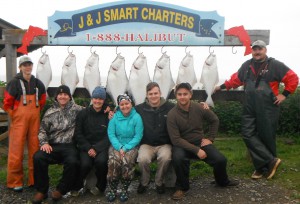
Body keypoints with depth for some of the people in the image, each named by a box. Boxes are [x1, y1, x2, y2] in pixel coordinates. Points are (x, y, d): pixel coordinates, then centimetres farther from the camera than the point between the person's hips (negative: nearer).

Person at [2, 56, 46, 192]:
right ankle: (15, 182, 10)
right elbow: (7, 103, -1)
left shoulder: (38, 83, 10)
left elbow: (42, 100, 22)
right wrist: (14, 114, 0)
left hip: (34, 120, 4)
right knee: (16, 150, -3)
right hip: (19, 120, -4)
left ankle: (34, 179, 19)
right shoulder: (14, 83, -3)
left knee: (35, 148, 7)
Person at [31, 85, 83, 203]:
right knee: (38, 157, -26)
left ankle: (61, 190, -5)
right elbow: (42, 129, 12)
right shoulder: (50, 112, 13)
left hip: (69, 146, -2)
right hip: (53, 146, 2)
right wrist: (44, 142, -5)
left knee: (72, 162, -33)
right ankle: (42, 190, -6)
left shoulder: (76, 109, 7)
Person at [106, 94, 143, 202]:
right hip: (116, 145, 1)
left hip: (131, 146, -1)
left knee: (127, 161, -30)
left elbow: (138, 136, -6)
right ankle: (112, 189, -5)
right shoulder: (114, 117, 1)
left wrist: (126, 148, -16)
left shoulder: (137, 117, -4)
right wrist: (119, 147, -14)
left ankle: (124, 190, -8)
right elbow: (111, 134, -1)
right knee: (113, 161, -28)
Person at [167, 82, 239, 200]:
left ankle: (222, 181, 23)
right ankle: (182, 187, -8)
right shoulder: (172, 115, -16)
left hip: (200, 142, 3)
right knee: (178, 158, -36)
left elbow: (214, 120, 12)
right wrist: (196, 150, -24)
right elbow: (176, 139, -20)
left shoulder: (199, 108, -6)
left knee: (221, 160, -14)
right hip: (182, 145, -3)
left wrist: (210, 138, 4)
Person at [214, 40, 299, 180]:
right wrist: (222, 86, 24)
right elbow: (236, 79, 24)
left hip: (268, 109, -4)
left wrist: (284, 94, -6)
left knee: (267, 137, 3)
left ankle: (264, 167, 18)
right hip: (249, 108, 5)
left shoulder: (275, 65, -3)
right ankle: (271, 161, 2)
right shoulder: (246, 65, 12)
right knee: (248, 134, -5)